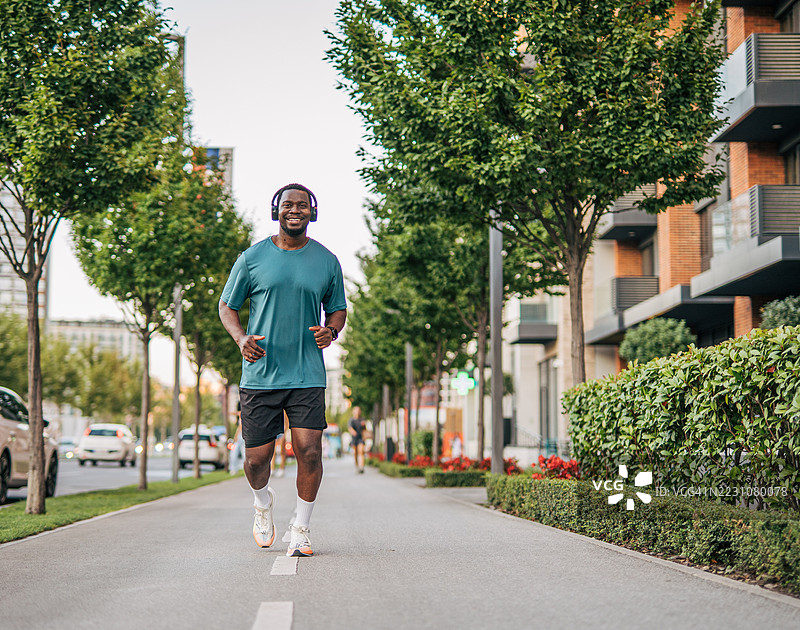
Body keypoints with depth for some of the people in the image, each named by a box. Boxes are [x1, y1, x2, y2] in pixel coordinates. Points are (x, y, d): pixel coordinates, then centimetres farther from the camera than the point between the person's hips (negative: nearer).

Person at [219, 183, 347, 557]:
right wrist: (241, 337, -9)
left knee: (309, 451, -10)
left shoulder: (327, 262, 7)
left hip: (307, 376, 0)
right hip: (260, 374, 0)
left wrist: (331, 331, -5)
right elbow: (227, 306, 11)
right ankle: (263, 503, 36)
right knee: (257, 458, 2)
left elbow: (338, 309, 18)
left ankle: (301, 529, 8)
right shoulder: (253, 258, 4)